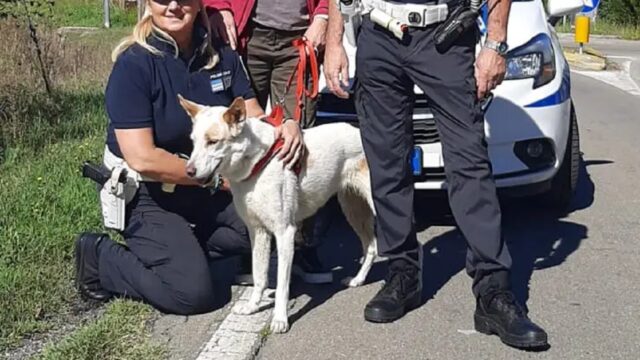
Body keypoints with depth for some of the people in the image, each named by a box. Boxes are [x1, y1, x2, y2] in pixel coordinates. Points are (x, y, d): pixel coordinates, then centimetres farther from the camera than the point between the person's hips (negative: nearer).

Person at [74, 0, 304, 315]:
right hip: (145, 195, -6)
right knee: (192, 292, -15)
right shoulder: (134, 64, -21)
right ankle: (101, 257, 6)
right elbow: (143, 159, -26)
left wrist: (285, 125, -25)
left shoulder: (222, 57, -4)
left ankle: (180, 245, 7)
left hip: (203, 190, 7)